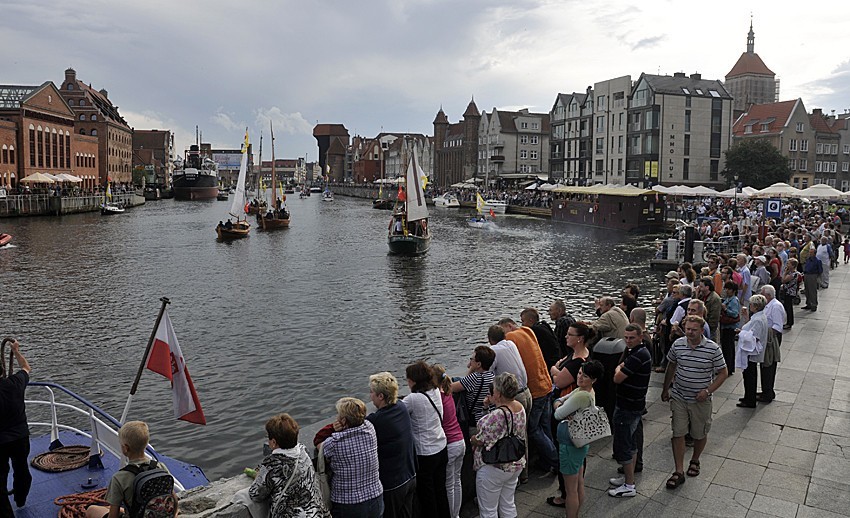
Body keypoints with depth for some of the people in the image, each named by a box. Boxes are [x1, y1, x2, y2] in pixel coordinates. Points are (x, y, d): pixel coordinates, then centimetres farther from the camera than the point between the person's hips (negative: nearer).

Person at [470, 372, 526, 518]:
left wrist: (472, 441, 0)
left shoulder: (497, 415, -30)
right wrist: (496, 403, 7)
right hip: (516, 464, 8)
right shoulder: (520, 407, -4)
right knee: (508, 505, 22)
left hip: (494, 468, -8)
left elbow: (480, 440, -22)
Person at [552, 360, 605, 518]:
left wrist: (559, 409, -2)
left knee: (571, 490, 5)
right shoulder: (582, 390, 3)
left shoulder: (582, 396, -28)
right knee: (579, 484, 22)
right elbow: (559, 400, 7)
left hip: (571, 446, -10)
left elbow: (558, 415, -23)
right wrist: (559, 404, -14)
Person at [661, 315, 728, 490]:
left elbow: (723, 373, -5)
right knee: (678, 434, 0)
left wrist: (708, 391, -16)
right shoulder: (677, 344, -5)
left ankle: (695, 461, 42)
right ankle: (679, 472, 8)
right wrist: (665, 389, 15)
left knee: (700, 434, 15)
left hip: (701, 401, -2)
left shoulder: (713, 349, -14)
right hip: (679, 398, 2)